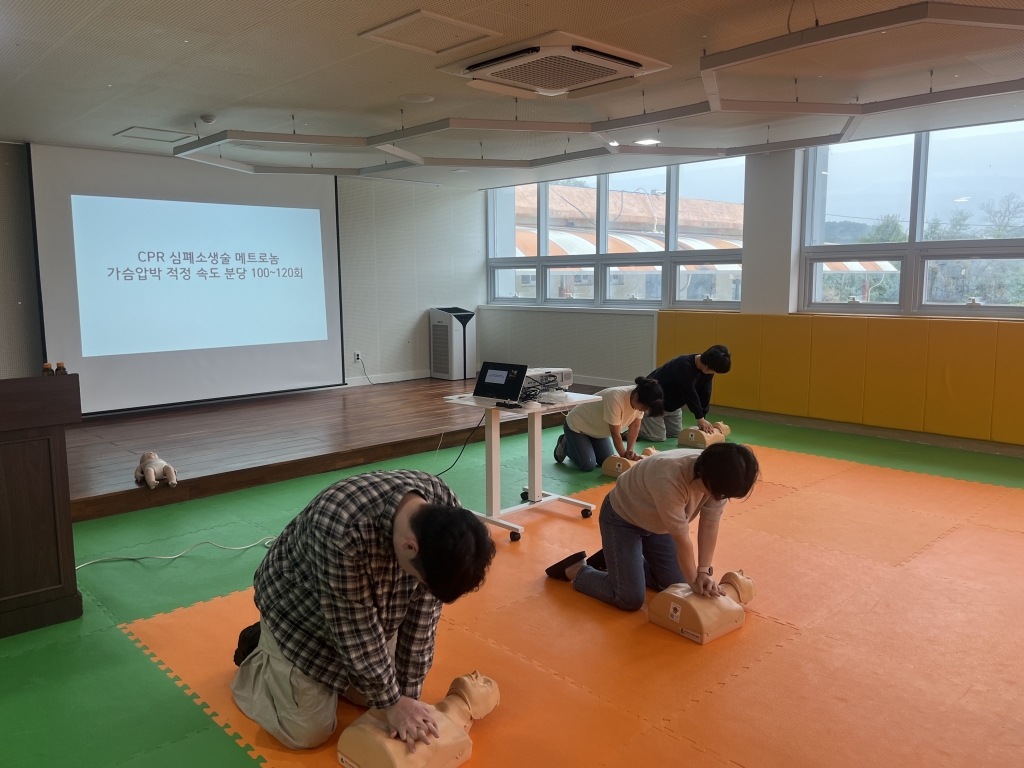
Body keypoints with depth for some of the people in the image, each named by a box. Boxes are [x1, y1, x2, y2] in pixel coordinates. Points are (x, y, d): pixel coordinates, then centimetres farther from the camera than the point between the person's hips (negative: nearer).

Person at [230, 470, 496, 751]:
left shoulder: (445, 513, -26)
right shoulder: (343, 529, -44)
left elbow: (423, 611, -15)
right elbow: (354, 624, -30)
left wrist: (408, 692, -12)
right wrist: (392, 701, -19)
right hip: (298, 603, -5)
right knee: (308, 731, 0)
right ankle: (258, 651, 23)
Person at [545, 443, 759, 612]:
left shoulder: (717, 477, -21)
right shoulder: (669, 480, -42)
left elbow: (710, 525, -15)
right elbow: (682, 539, -32)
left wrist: (704, 572, -22)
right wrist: (694, 583, -21)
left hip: (656, 522, 7)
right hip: (622, 517, -7)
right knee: (631, 600, -12)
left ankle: (617, 560, 25)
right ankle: (578, 570, 11)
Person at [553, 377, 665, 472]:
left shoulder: (641, 401, -19)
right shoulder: (616, 399, -39)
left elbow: (635, 426, -9)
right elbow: (615, 433, -29)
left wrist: (629, 451, -20)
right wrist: (624, 455, -19)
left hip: (598, 429, 8)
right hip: (577, 425, -7)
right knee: (588, 466, -15)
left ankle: (581, 448, 25)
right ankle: (565, 444, 12)